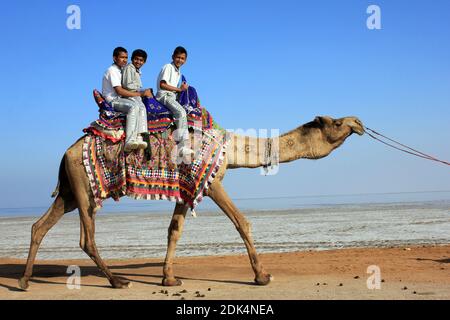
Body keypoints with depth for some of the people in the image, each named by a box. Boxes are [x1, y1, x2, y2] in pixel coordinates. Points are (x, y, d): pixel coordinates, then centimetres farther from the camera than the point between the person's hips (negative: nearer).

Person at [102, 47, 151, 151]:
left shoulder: (119, 71, 19)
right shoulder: (112, 71, -10)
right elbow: (119, 91, -19)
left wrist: (143, 92, 1)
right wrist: (140, 94, -15)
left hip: (119, 99, 9)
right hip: (111, 101, -9)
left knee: (141, 107, -9)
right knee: (134, 106, -30)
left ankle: (139, 138, -22)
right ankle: (130, 141, -40)